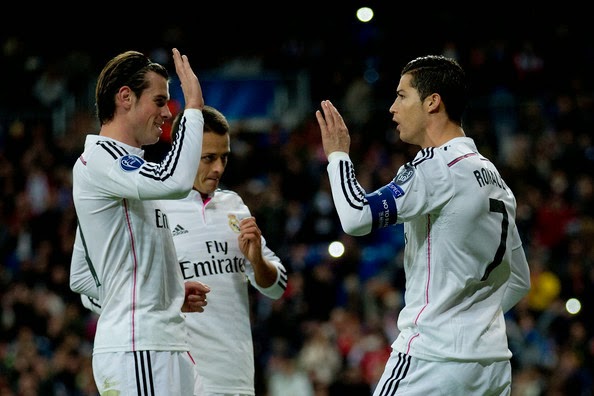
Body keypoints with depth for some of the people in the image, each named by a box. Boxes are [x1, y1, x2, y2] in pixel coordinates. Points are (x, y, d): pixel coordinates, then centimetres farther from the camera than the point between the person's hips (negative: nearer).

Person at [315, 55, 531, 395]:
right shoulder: (493, 177, 16)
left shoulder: (436, 166, -12)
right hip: (493, 359, 8)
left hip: (434, 358, -8)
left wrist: (337, 155, -6)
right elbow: (519, 282, 21)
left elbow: (356, 217, -22)